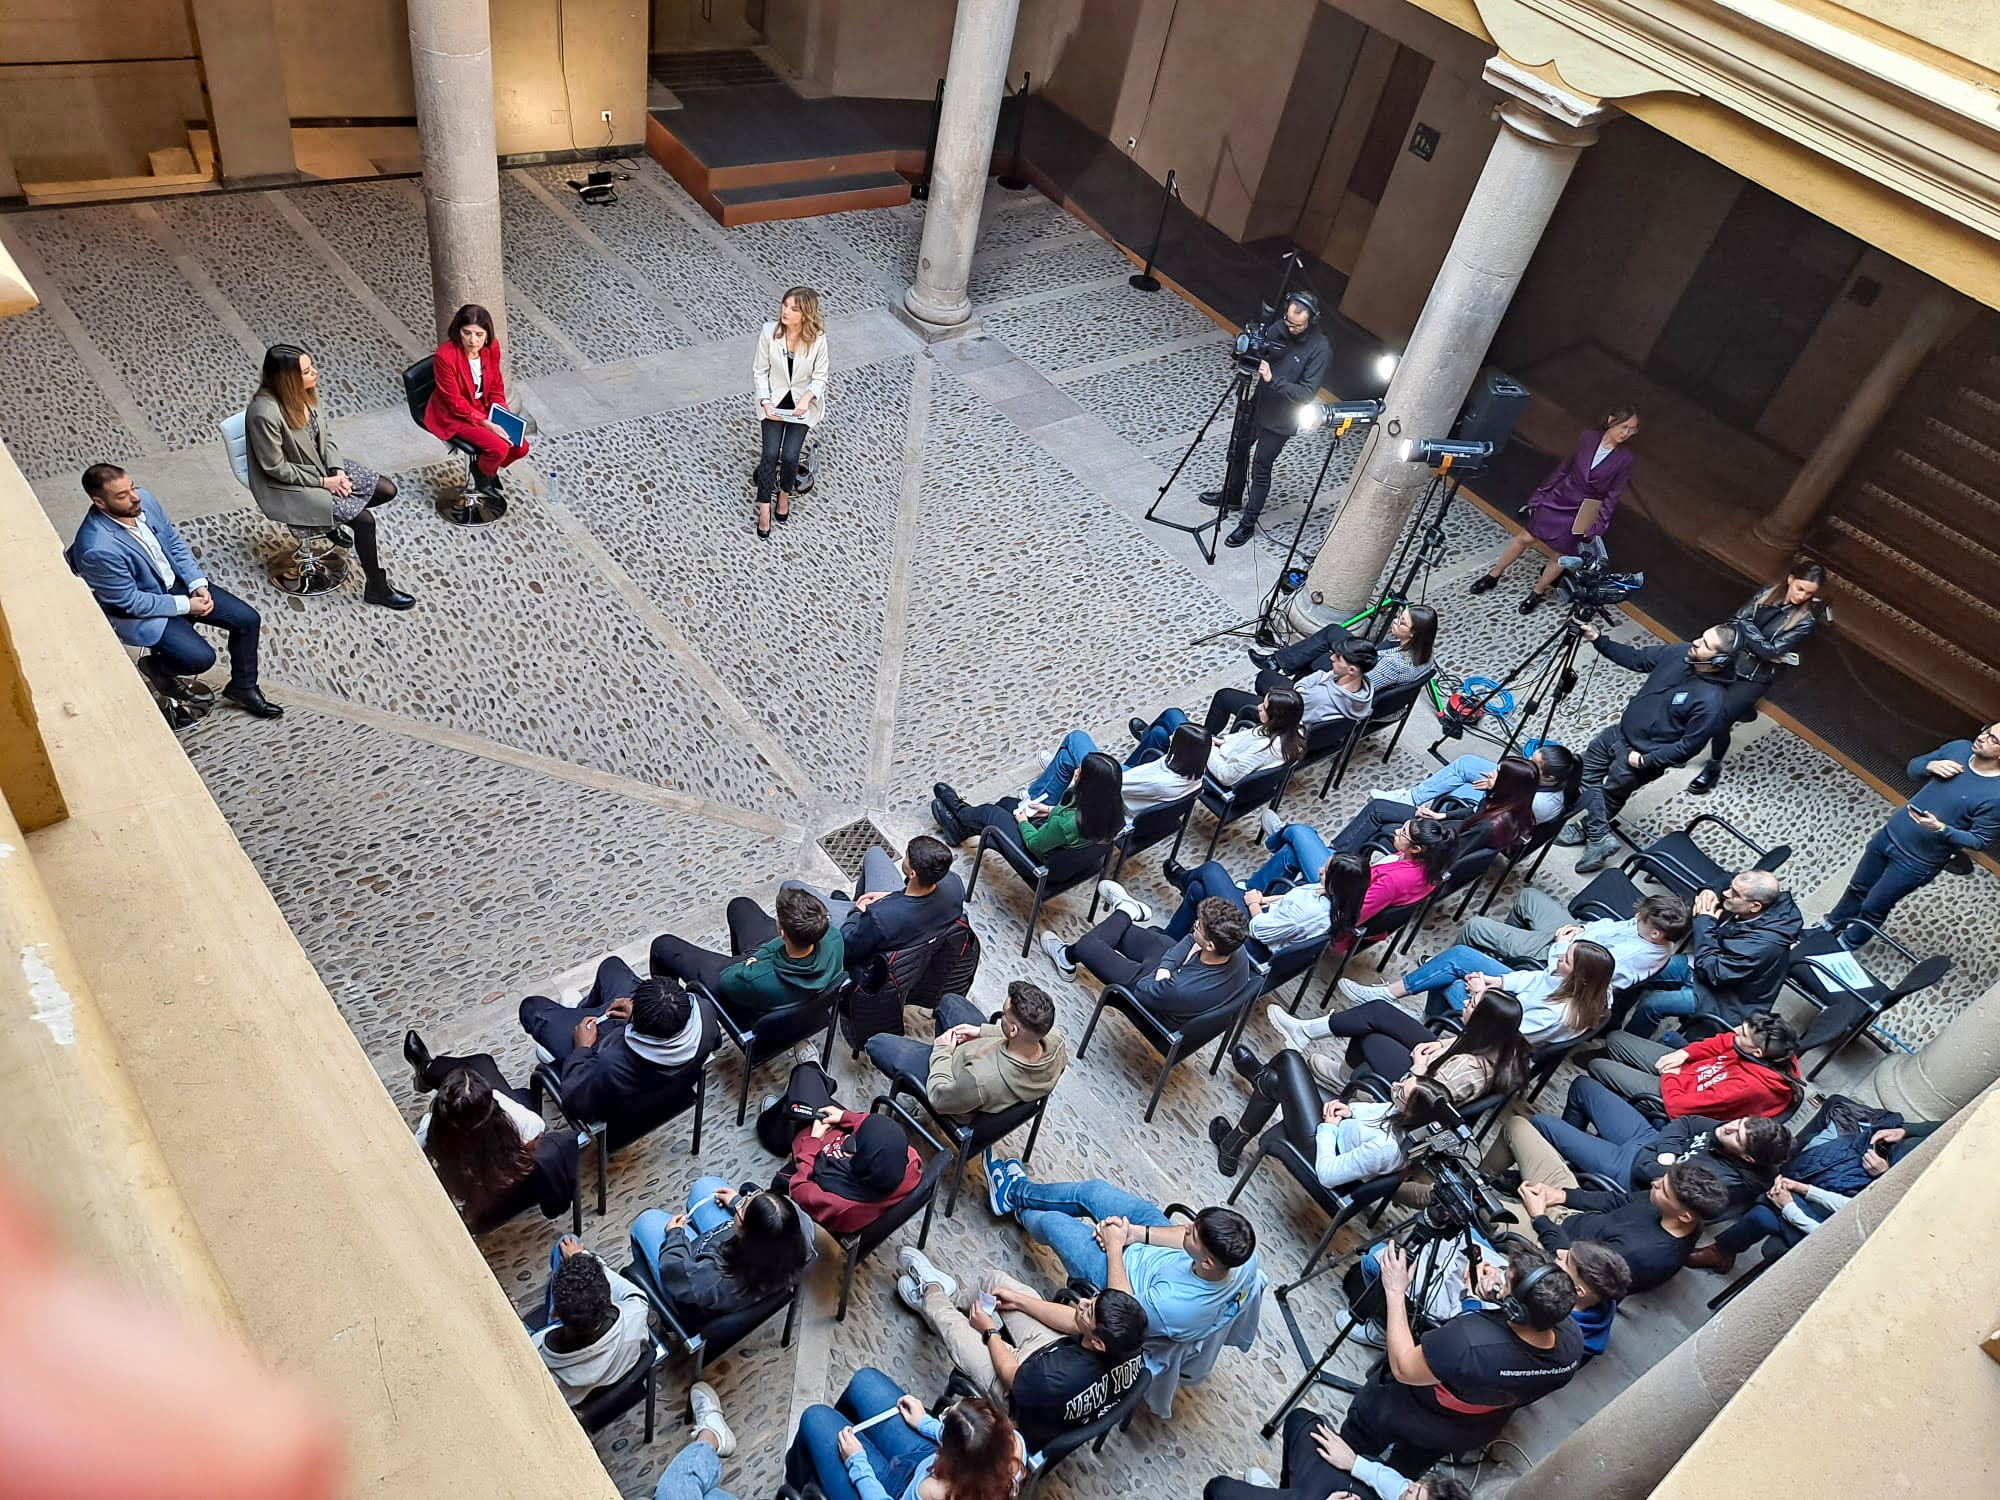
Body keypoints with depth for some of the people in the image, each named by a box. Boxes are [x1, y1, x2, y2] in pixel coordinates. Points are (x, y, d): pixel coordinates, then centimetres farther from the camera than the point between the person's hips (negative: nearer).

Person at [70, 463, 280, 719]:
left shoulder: (145, 499, -13)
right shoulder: (97, 550, -32)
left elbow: (175, 541, 2)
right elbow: (130, 601, -22)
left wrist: (198, 584, -7)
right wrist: (185, 606, -18)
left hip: (177, 581, 7)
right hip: (140, 610, -7)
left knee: (249, 619, -3)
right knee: (201, 658, -21)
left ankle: (243, 687, 17)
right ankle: (155, 665, 13)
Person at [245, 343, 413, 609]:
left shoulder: (306, 391, -9)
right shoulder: (264, 413, -31)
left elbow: (326, 433, 4)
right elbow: (277, 468, -23)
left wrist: (338, 470, -10)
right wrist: (323, 482, -17)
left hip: (321, 467, 8)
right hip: (289, 487, -8)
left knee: (387, 489, 2)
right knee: (363, 519, -18)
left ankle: (334, 522, 23)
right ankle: (377, 589, -1)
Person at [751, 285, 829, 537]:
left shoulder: (817, 338, -17)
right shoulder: (769, 331, -14)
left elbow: (819, 377, -7)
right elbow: (760, 371, -4)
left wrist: (807, 398, -26)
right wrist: (765, 402, -16)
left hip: (802, 403, -1)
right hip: (774, 401, 1)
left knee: (789, 455, -13)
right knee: (770, 453, -15)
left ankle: (785, 492, 20)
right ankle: (764, 508, -1)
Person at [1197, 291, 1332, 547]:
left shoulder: (1320, 350, -24)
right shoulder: (1278, 327, -8)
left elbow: (1307, 393, -26)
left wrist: (1273, 379, -34)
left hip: (1279, 421, -6)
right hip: (1257, 405, 6)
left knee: (1260, 470, 5)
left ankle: (1248, 523, 22)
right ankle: (1232, 496, 48)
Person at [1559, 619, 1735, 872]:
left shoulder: (1710, 702, -33)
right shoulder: (1680, 651, -13)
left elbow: (1689, 746, -24)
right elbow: (1636, 658, 0)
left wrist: (1645, 760, -18)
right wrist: (1599, 640, -11)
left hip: (1643, 753, -7)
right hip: (1619, 731, 8)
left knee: (1611, 795, 14)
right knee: (1587, 772, 16)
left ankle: (1590, 829, 38)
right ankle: (1600, 838, 25)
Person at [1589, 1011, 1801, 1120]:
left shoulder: (1747, 1086, -41)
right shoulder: (1777, 1053, -20)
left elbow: (1677, 1106, -31)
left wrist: (1669, 1076, -13)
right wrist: (1685, 1053, -10)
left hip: (1672, 1092, -8)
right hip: (1686, 1064, 8)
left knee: (1598, 1066, 4)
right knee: (1616, 1039, 17)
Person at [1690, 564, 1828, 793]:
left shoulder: (1807, 620, -16)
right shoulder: (1767, 594, -4)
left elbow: (1770, 650, -21)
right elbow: (1733, 622, -6)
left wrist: (1745, 625, -15)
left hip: (1758, 676, -5)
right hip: (1733, 661, 5)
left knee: (1719, 716, -13)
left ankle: (1714, 767, 11)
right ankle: (1746, 713, 50)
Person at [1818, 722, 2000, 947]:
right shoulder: (1959, 748, -9)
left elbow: (1980, 841, -19)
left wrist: (1940, 828, -31)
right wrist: (1931, 766, -16)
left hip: (1917, 862, -6)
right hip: (1890, 833, 6)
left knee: (1873, 907, 14)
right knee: (1858, 887, 26)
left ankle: (1846, 945, 40)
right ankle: (1830, 927, 49)